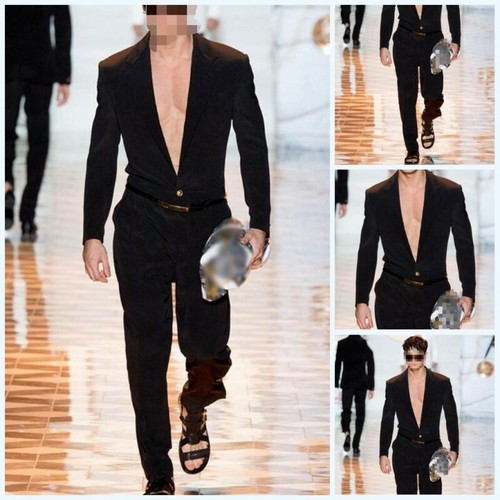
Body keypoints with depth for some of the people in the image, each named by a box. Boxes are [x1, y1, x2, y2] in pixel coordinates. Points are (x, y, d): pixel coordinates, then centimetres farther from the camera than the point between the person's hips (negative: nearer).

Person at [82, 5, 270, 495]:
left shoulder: (231, 68, -2)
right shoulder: (115, 73, 1)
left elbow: (253, 149, 3)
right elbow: (101, 158, 6)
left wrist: (258, 225, -4)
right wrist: (92, 235, 4)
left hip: (207, 224, -1)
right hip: (141, 228, 1)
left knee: (206, 346, -5)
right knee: (146, 353, 2)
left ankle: (194, 410, 33)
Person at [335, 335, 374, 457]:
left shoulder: (342, 344, -2)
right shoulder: (366, 345, -2)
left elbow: (337, 365, -1)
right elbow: (371, 367, -1)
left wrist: (335, 386, 4)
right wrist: (371, 387, 4)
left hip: (347, 383, -1)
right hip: (362, 384, 1)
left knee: (346, 410, 8)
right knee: (360, 414, 7)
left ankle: (346, 432, -22)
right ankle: (355, 447, 2)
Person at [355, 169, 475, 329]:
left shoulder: (451, 193, 1)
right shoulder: (376, 196, 4)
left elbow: (465, 247, 4)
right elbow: (367, 252, 8)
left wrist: (468, 294, -4)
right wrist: (361, 301, 3)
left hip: (435, 295, 0)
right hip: (393, 296, 0)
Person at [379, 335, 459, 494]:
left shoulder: (442, 383, 1)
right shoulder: (393, 385, 4)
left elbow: (451, 417, 6)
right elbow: (387, 421, 8)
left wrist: (454, 449, -1)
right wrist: (383, 454, 4)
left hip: (431, 451, -1)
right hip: (404, 451, 1)